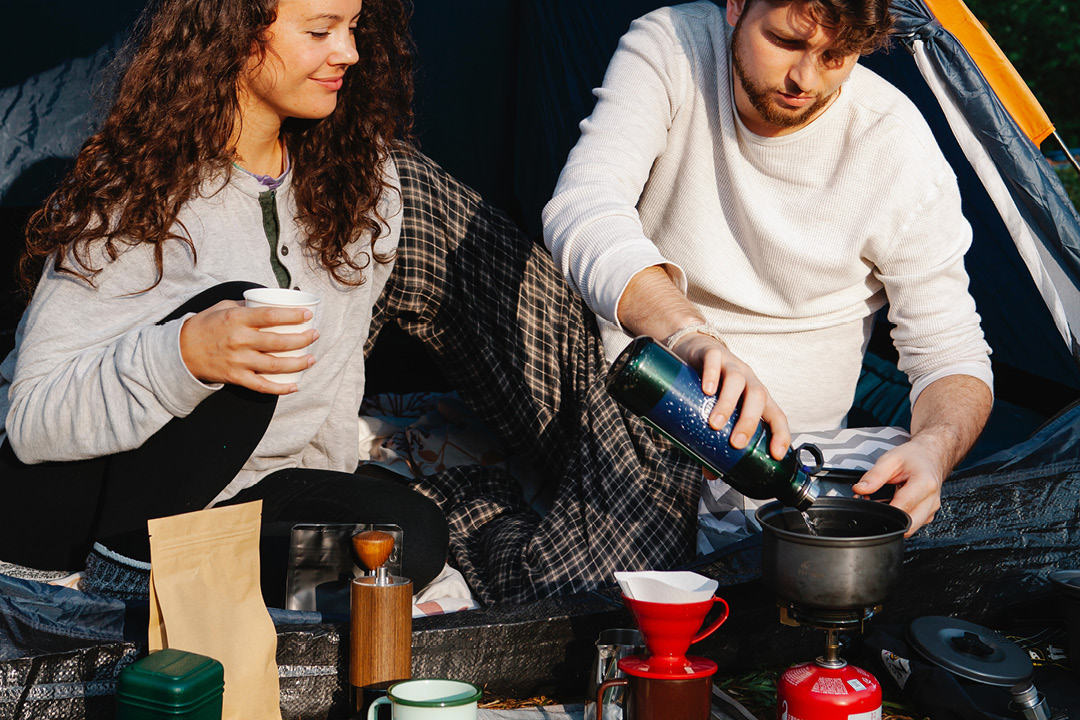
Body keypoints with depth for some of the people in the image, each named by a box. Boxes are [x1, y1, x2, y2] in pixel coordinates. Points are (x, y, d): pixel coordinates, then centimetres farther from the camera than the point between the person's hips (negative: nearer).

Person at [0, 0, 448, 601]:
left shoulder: (361, 179, 0)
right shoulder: (135, 191, -18)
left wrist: (327, 502, 8)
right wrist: (186, 355, -41)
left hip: (230, 487, 6)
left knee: (416, 533, -22)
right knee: (236, 310, -31)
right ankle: (130, 565, -20)